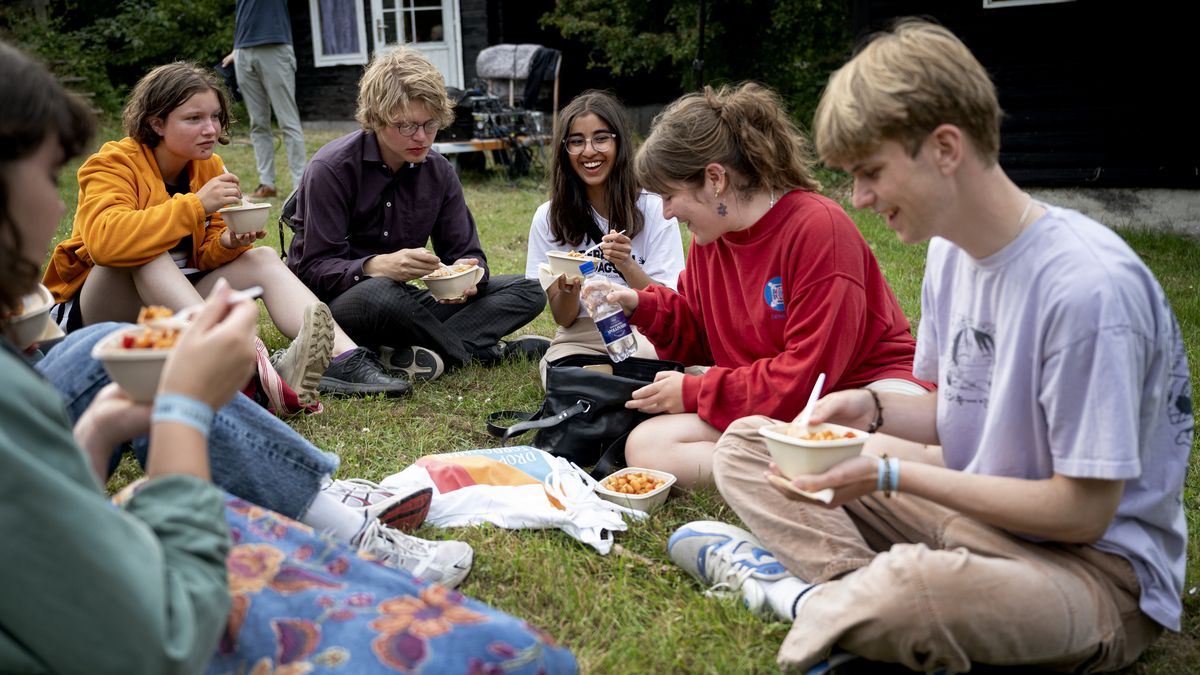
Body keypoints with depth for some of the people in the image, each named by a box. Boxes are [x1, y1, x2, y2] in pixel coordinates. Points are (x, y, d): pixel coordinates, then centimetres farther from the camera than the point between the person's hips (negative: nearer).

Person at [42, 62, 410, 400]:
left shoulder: (209, 167, 2)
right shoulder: (112, 164, -17)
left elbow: (204, 254, 4)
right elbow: (104, 239, -37)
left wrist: (227, 243, -20)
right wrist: (196, 204, -37)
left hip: (174, 308, 6)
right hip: (93, 311, -6)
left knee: (262, 257, -12)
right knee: (144, 251, -34)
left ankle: (344, 359, -35)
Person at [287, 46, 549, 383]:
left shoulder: (439, 171, 3)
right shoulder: (331, 169, -14)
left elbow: (465, 253, 4)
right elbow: (313, 269, -18)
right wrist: (377, 266, -38)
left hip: (400, 299, 6)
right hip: (336, 303, -5)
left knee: (527, 291, -8)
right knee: (379, 292, -42)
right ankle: (482, 351, -19)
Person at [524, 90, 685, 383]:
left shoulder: (655, 209, -5)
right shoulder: (549, 217, 1)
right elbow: (563, 318, 2)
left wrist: (627, 266, -24)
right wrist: (568, 289, -21)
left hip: (642, 333, 0)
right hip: (580, 337, 0)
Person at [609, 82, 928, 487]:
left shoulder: (819, 228, -17)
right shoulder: (708, 238, 7)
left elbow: (807, 375, -19)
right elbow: (699, 339, 19)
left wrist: (695, 392, -12)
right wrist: (642, 306, 0)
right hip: (771, 408, 8)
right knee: (644, 447, -17)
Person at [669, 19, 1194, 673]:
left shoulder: (1087, 288, -26)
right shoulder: (950, 250, 1)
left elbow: (1082, 511, -22)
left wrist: (893, 474, -20)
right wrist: (873, 407, -7)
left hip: (1097, 567, -8)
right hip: (971, 508, 8)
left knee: (913, 587, -43)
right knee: (745, 446, 4)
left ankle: (809, 594, -10)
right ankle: (859, 586, -18)